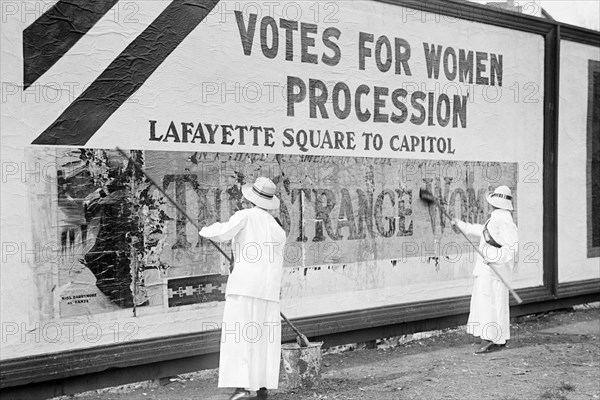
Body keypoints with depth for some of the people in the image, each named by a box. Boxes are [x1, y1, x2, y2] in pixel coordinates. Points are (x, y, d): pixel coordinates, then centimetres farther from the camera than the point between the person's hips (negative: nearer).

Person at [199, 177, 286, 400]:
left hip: (245, 284, -5)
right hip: (269, 289, 5)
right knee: (265, 337, 11)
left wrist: (207, 231, 8)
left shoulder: (246, 216, 1)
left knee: (238, 336, -5)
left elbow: (224, 232, -13)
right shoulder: (279, 231, 18)